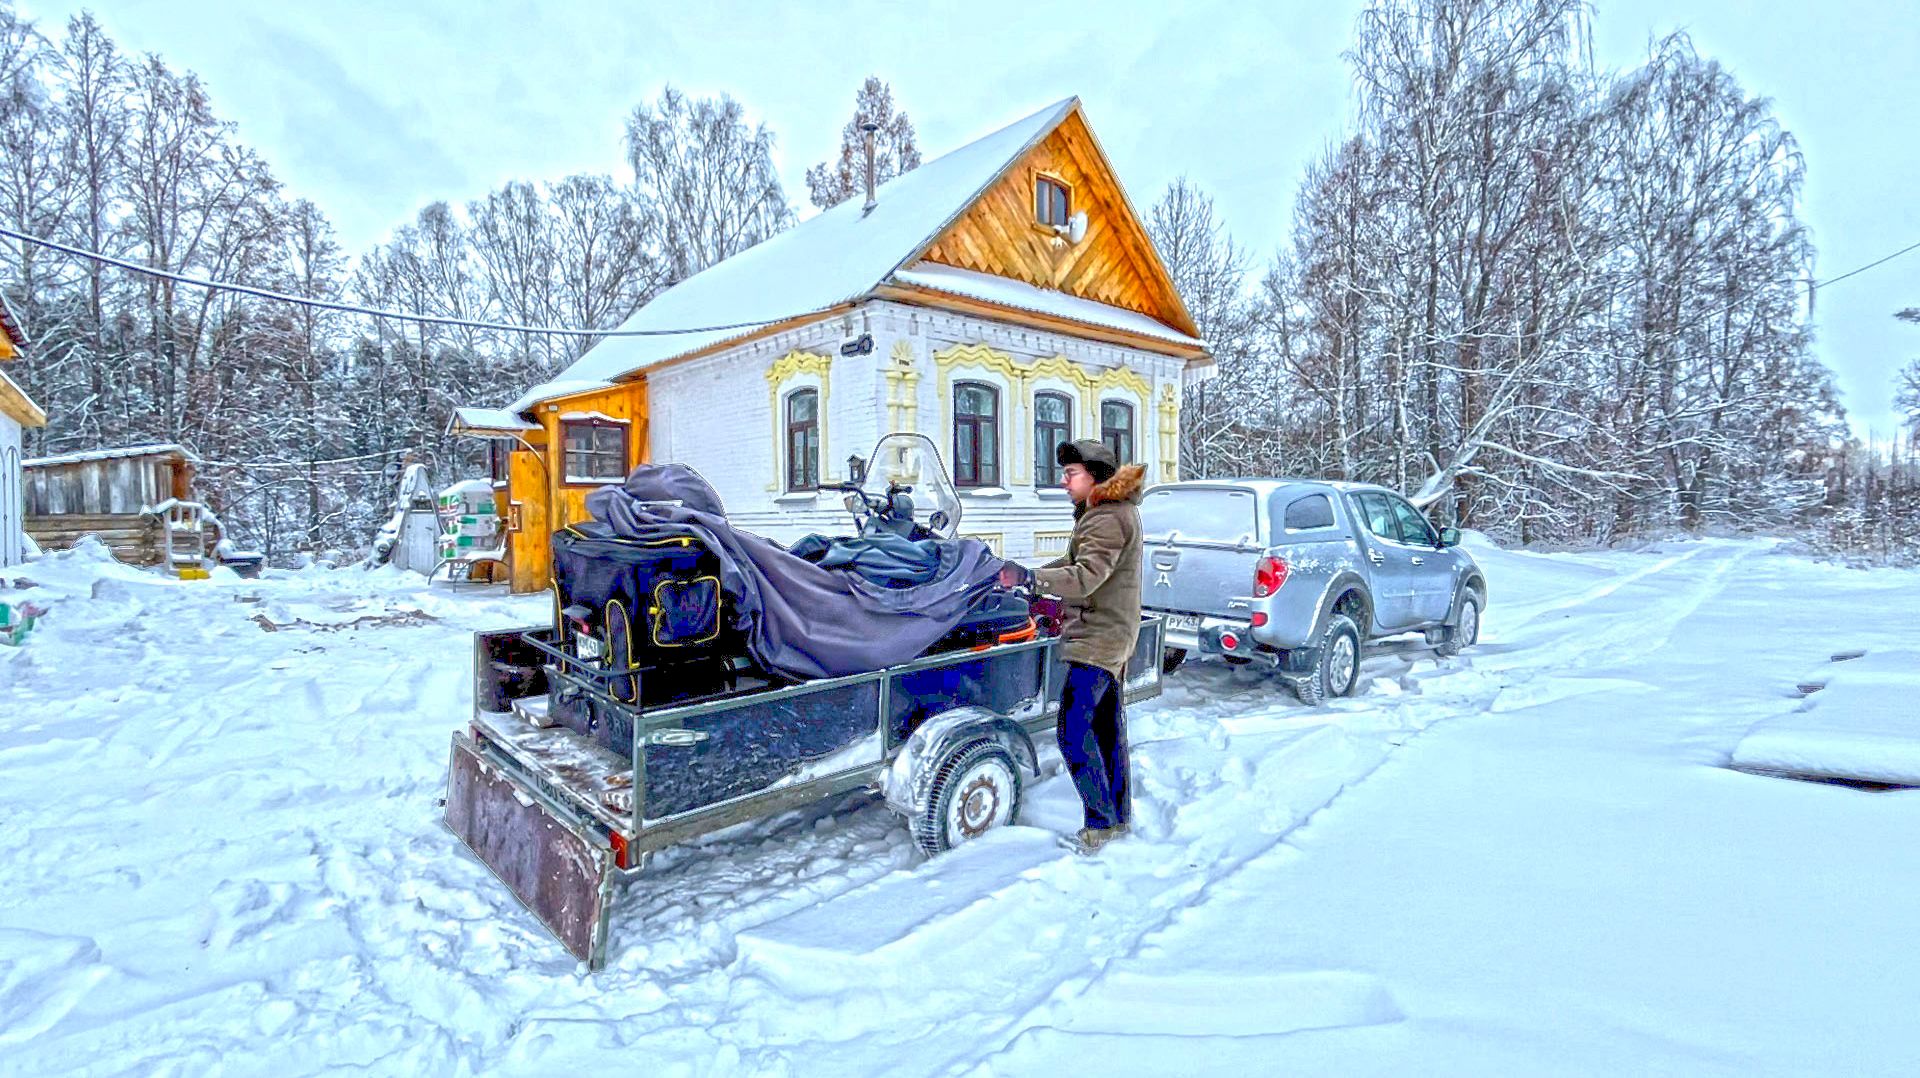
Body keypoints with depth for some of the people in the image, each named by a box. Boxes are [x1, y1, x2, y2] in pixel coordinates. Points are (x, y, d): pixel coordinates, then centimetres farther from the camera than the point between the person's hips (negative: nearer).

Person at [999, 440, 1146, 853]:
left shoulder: (1107, 519, -20)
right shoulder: (1116, 509, 14)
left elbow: (1085, 578, -31)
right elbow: (1078, 561, 19)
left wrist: (1029, 578, -37)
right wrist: (1031, 577, 10)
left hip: (1098, 640, -11)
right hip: (1113, 635, 11)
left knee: (1074, 731, -8)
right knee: (1107, 725, 18)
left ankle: (1101, 823, 1)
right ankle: (1120, 815, 29)